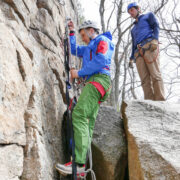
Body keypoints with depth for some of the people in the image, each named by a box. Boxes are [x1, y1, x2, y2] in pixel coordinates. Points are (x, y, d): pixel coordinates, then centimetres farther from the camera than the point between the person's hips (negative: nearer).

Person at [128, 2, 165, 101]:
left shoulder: (148, 15, 23)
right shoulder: (133, 29, 38)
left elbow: (156, 26, 6)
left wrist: (155, 40, -13)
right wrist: (131, 58, 18)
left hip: (149, 45, -5)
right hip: (138, 52, 5)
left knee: (155, 75, -18)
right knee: (145, 79, -10)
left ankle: (160, 102, -25)